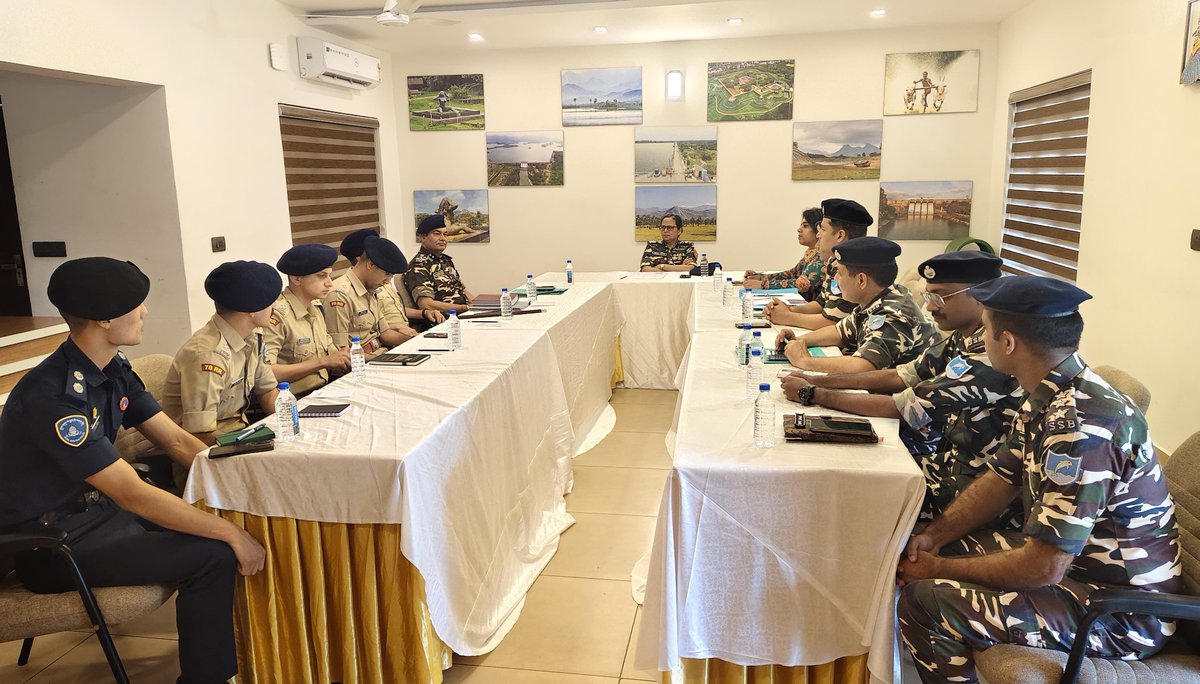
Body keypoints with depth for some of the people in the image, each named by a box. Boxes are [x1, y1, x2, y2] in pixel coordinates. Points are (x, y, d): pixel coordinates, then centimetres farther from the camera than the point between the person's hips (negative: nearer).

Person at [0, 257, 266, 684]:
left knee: (219, 524, -2)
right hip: (51, 543, -8)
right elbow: (132, 494, -29)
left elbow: (177, 441, 3)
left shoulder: (115, 371, 0)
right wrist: (231, 534, -27)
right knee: (213, 556, -22)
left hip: (96, 508, 9)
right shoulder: (53, 396, -27)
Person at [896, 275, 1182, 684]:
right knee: (925, 556, 10)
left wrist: (940, 569, -16)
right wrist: (936, 535, -1)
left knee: (924, 602, -23)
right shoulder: (1047, 397, 0)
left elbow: (1042, 569, -29)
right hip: (1070, 556, 9)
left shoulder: (1081, 424, -31)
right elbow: (1002, 480, 12)